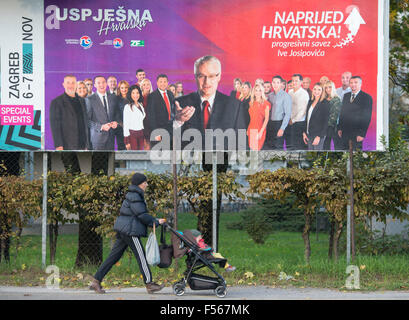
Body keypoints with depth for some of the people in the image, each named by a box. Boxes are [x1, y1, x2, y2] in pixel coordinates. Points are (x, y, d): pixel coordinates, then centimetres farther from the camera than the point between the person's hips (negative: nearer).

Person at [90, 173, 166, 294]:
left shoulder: (133, 195, 19)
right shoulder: (134, 196, -13)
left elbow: (142, 214, 22)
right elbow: (142, 215, -18)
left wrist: (154, 221, 13)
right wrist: (156, 222, -9)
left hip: (123, 230, 10)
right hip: (130, 231, -10)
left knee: (114, 256, 8)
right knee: (141, 257, -3)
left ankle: (96, 281, 6)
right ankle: (149, 284, 1)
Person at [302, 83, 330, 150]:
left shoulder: (325, 103, -8)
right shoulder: (310, 102, 12)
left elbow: (325, 121, -12)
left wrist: (319, 136, -17)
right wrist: (304, 133, 10)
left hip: (318, 135, -6)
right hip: (309, 135, 6)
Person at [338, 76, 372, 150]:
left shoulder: (366, 98, -4)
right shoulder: (346, 96, 15)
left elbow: (367, 118, -9)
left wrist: (362, 134, -15)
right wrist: (339, 128, 9)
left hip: (356, 133, -5)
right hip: (345, 132, 5)